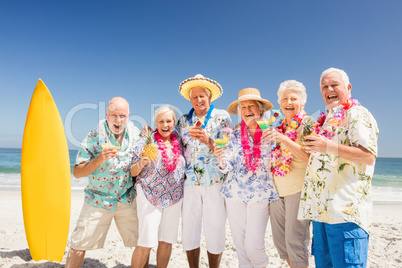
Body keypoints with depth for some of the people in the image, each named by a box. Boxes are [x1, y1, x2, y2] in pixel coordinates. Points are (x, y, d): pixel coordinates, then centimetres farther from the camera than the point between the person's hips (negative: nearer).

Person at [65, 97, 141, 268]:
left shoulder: (137, 135, -1)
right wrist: (99, 159, -26)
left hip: (128, 200, 2)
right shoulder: (94, 137, -8)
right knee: (79, 245, 3)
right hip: (98, 200, -1)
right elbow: (77, 172, -9)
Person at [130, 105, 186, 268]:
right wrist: (141, 163, -21)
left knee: (167, 241, 9)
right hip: (149, 196, -3)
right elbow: (133, 172, -2)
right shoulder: (146, 142, -3)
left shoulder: (179, 142, 7)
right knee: (145, 244, -3)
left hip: (174, 198, 4)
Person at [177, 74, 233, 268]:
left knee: (214, 232, 1)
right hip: (190, 182, 3)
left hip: (215, 182, -3)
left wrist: (207, 140, -20)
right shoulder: (183, 120, 12)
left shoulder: (222, 117, 2)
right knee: (189, 231, 8)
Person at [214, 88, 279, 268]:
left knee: (253, 244, -2)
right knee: (239, 242, 11)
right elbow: (227, 167, -1)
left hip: (260, 195, -2)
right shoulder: (235, 136, 4)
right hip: (235, 193, 3)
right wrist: (220, 157, -19)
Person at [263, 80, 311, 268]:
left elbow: (308, 157, -18)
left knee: (295, 241, -3)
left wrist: (283, 139, -27)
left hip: (298, 189, -6)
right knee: (279, 239, 12)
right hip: (278, 189, 6)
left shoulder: (307, 124, -4)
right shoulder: (279, 127, 14)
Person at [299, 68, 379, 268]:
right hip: (321, 207, 8)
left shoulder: (357, 114, -4)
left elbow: (369, 155, -16)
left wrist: (329, 147, -25)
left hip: (345, 208, -8)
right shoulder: (326, 120, 22)